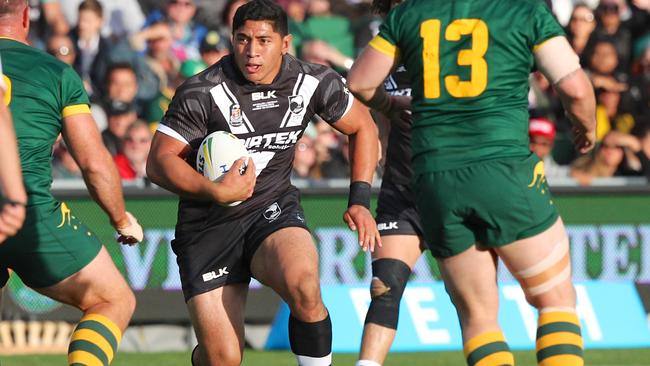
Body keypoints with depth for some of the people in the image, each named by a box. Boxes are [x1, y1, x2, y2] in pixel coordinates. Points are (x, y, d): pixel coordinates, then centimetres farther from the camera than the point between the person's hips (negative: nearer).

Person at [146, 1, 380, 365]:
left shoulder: (313, 82, -4)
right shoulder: (201, 93, -15)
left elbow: (362, 126, 13)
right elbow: (159, 162, -14)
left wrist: (360, 200, 4)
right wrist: (217, 192, -28)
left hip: (274, 211, 2)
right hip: (210, 225, -2)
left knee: (304, 289, -34)